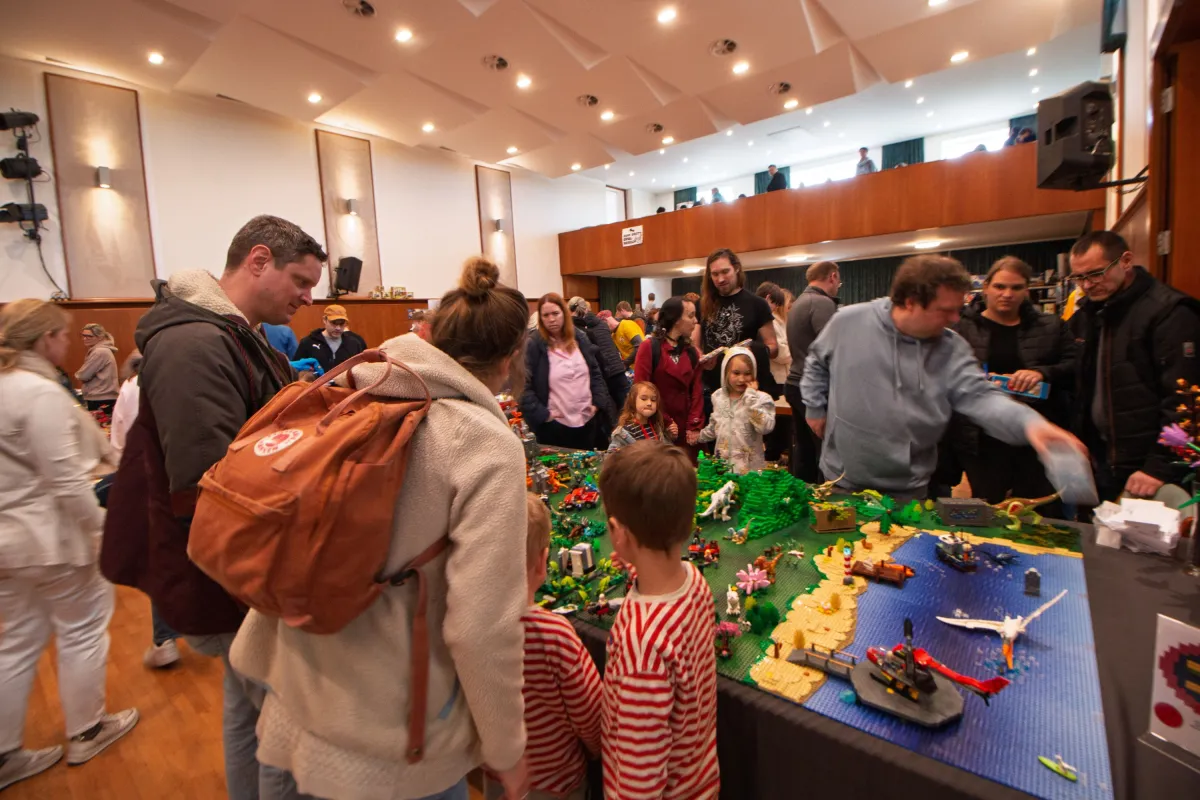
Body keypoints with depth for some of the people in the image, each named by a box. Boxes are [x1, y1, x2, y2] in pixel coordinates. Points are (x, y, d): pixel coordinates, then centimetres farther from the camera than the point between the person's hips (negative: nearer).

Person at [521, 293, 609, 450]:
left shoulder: (580, 339, 7)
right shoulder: (534, 346, -10)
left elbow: (595, 372, 13)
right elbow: (523, 385, -13)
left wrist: (598, 401, 3)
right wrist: (541, 413, -17)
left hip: (586, 420, 5)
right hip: (554, 425, -4)